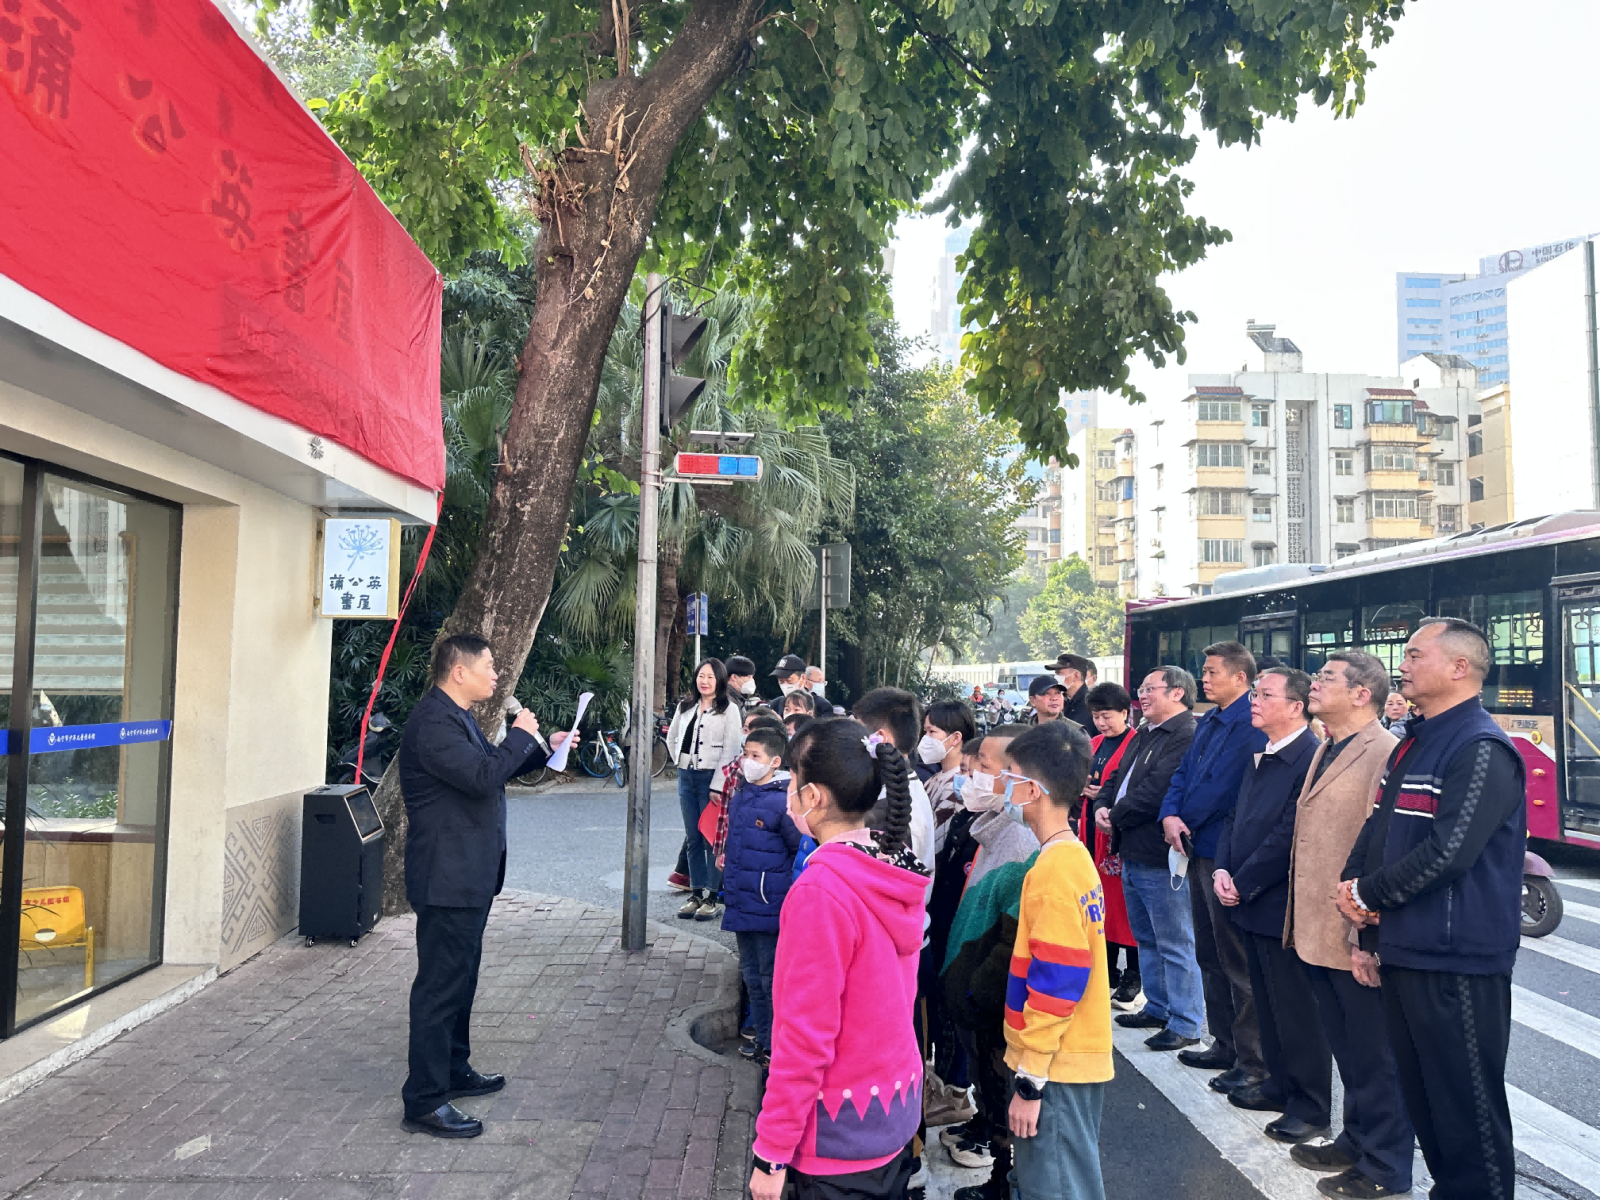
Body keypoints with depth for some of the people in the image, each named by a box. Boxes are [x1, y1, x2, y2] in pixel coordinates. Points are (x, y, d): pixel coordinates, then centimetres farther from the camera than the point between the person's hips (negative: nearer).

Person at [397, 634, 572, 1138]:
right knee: (440, 985, -4)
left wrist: (542, 748, 14)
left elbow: (493, 768, 25)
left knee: (460, 978, 20)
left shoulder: (457, 717, 14)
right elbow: (482, 775, -30)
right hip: (448, 878, -11)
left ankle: (454, 1071, 34)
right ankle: (424, 1100, 4)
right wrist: (519, 734, -17)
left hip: (470, 875, 11)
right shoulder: (434, 721, -20)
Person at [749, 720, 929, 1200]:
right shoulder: (896, 867, -1)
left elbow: (805, 1034, -22)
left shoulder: (820, 891, -25)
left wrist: (771, 1153, -14)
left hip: (842, 1133, -7)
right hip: (899, 1110, 8)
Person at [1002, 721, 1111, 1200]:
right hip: (1073, 1058, 9)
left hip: (1055, 1066, -9)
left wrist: (1030, 1081, -16)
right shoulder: (1073, 857, 7)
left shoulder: (1054, 871, -21)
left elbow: (1055, 983, -22)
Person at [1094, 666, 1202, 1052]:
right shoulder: (1144, 735, 17)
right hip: (1133, 853, 11)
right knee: (1146, 938, 20)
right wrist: (1102, 806, -1)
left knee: (1174, 943, -1)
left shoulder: (1186, 736, -17)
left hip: (1161, 857, -10)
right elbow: (1117, 778, 19)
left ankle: (1185, 1024, 9)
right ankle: (1157, 1008, 33)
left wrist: (1117, 817, -13)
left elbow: (1157, 789, -24)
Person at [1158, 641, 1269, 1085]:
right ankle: (1225, 1044, 31)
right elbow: (1183, 773, 13)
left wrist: (1187, 821, -12)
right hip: (1200, 851, 10)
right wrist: (1170, 815, -4)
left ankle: (1253, 1061, 10)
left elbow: (1220, 788, -22)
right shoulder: (1208, 723, 14)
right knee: (1210, 956, 18)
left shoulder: (1252, 726, -18)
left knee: (1238, 961, -1)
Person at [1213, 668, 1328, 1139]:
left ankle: (1311, 1106, 17)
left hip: (1283, 906, -9)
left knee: (1297, 1009, 3)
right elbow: (1235, 817, 15)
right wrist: (1222, 869, 0)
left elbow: (1289, 835, -22)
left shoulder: (1310, 759, -19)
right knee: (1268, 1003, 19)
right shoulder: (1259, 759, 12)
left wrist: (1243, 885, -15)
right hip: (1251, 904, 9)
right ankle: (1280, 1084, 33)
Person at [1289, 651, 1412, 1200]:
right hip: (1317, 933, 9)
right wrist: (1299, 921, 16)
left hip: (1357, 940, -9)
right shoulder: (1325, 751, 13)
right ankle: (1356, 1140, 37)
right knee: (1347, 1051, 22)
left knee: (1373, 1057, 7)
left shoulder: (1385, 753, -17)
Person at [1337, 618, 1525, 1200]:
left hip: (1457, 958, -9)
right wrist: (1352, 885, -1)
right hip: (1403, 952, 9)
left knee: (1467, 1105, 1)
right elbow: (1376, 829, 17)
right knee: (1419, 1093, 18)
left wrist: (1369, 895, -12)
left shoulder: (1483, 750, -15)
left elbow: (1447, 852, -23)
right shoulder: (1412, 746, 15)